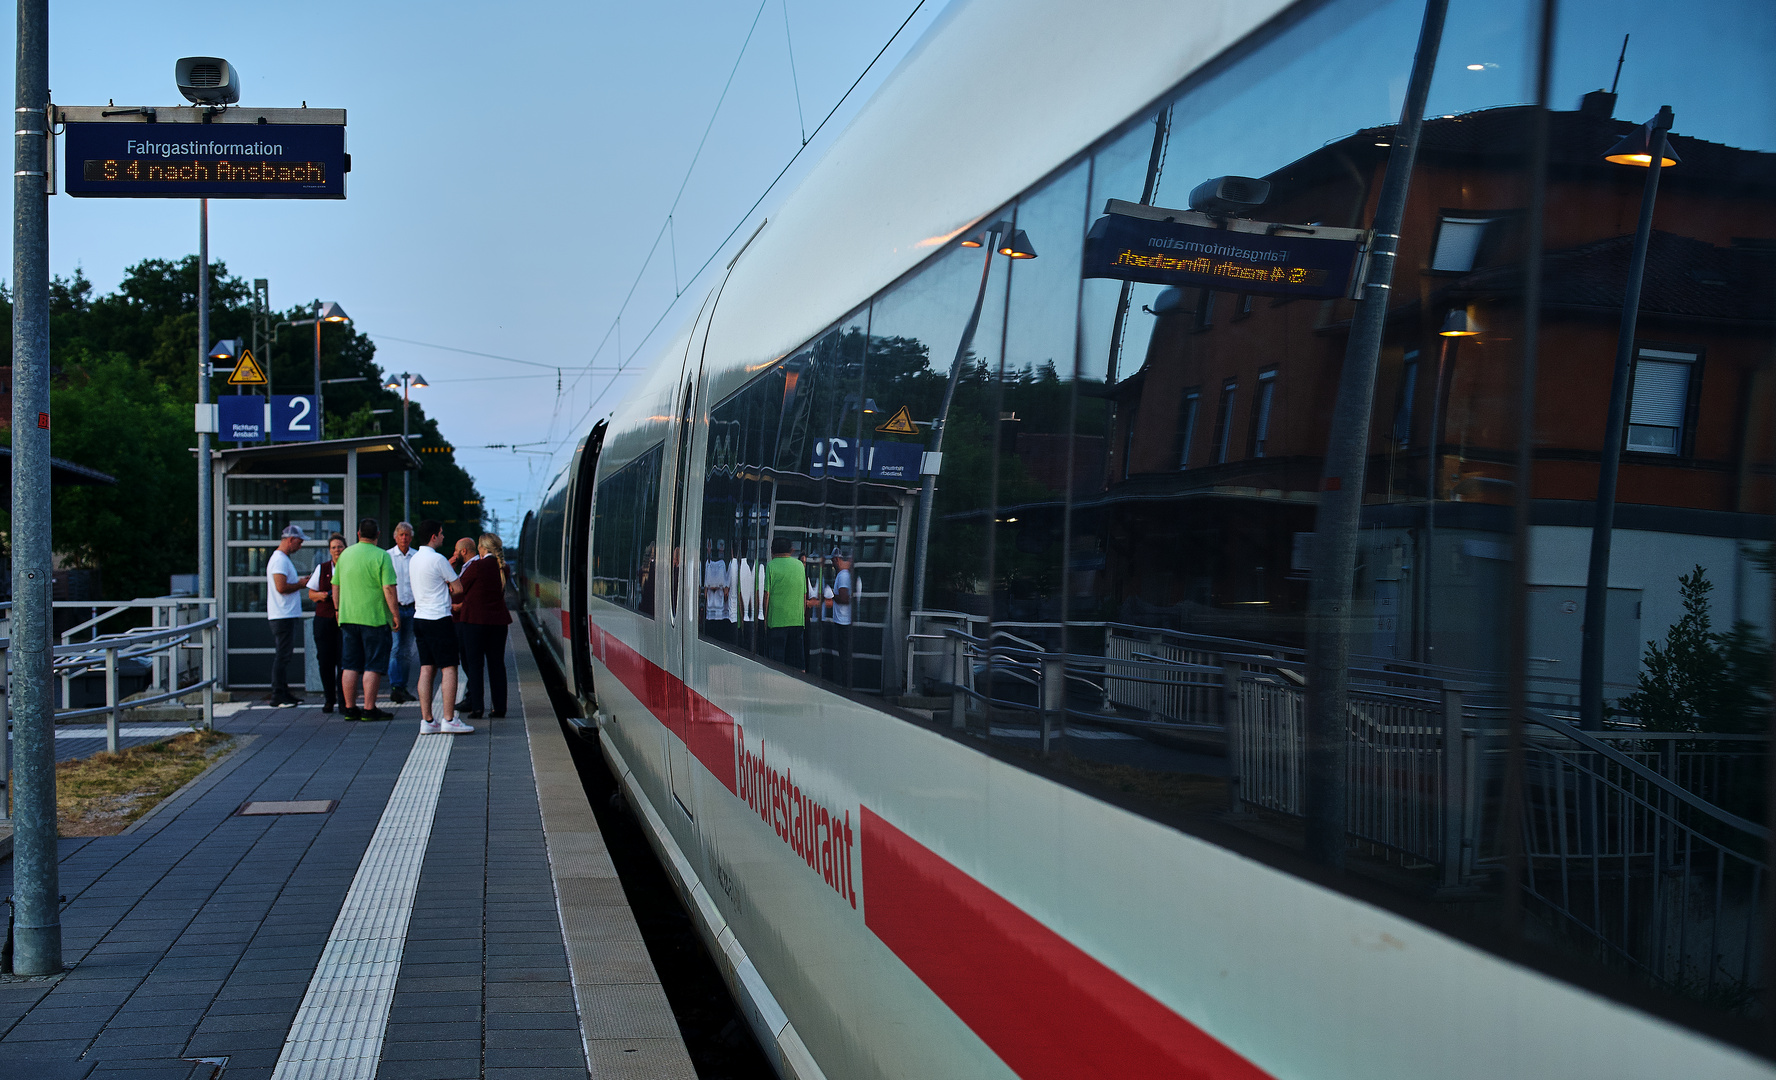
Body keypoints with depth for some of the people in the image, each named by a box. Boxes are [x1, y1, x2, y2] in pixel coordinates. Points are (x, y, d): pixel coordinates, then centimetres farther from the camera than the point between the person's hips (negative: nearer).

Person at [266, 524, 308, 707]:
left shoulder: (284, 559, 21)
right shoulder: (279, 560, -14)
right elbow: (281, 587, -23)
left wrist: (299, 581, 12)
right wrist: (300, 584, -10)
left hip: (289, 615, 11)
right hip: (282, 615, -11)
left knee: (285, 656, 12)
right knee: (282, 656, -8)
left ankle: (284, 693, 17)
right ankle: (278, 696, -6)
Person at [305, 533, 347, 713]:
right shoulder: (321, 568, 11)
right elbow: (311, 593, 13)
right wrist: (320, 595, -8)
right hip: (324, 618, 2)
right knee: (325, 661, -1)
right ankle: (329, 699, 10)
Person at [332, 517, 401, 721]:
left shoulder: (345, 555, 9)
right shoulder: (381, 556, -9)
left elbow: (336, 586, 16)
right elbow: (389, 589, -14)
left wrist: (338, 609, 26)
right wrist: (396, 614, -8)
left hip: (348, 618, 5)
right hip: (374, 617, -5)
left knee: (350, 666, 10)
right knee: (373, 666, -1)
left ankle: (349, 708, 12)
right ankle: (369, 709, -2)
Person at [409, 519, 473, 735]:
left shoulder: (414, 559, 13)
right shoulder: (438, 559, -13)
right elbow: (458, 588, -8)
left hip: (419, 618, 8)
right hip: (439, 619, -8)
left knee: (426, 669, 7)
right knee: (449, 669, -5)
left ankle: (427, 721, 6)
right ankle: (448, 720, -10)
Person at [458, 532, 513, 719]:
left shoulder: (476, 566, -13)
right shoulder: (502, 568, 5)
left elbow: (460, 589, -4)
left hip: (475, 619, -5)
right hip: (498, 619, 5)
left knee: (474, 663, 2)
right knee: (497, 663, 10)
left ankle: (476, 707, -2)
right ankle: (499, 707, 10)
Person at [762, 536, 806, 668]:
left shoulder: (771, 566, -5)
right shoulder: (800, 565, 10)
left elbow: (767, 594, -6)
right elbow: (804, 594, 14)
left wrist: (765, 617, 0)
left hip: (777, 620, -4)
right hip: (797, 619, 4)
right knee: (795, 657, 8)